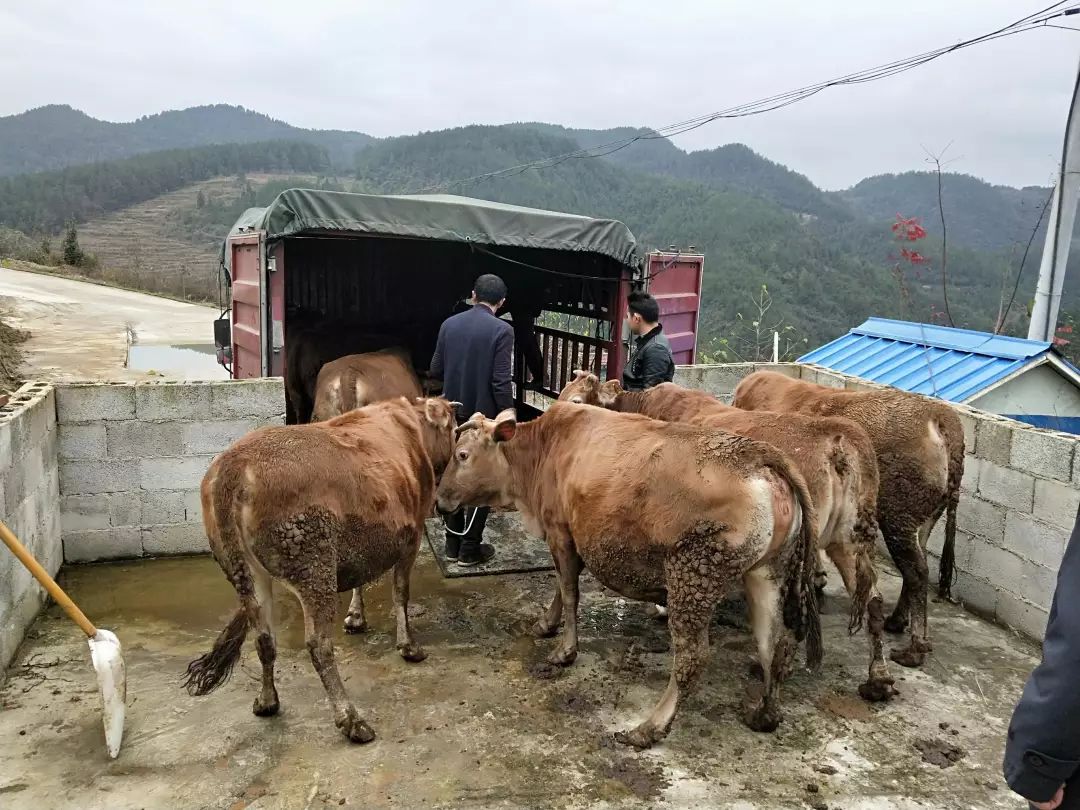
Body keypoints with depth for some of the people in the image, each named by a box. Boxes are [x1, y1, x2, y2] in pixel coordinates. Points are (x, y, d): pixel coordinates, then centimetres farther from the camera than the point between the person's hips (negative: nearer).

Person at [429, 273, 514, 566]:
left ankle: (453, 543, 24)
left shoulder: (449, 324, 1)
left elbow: (435, 371, 5)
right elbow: (501, 382, -18)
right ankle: (470, 549, 13)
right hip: (484, 417, -5)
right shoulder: (502, 330, -14)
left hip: (453, 416, 5)